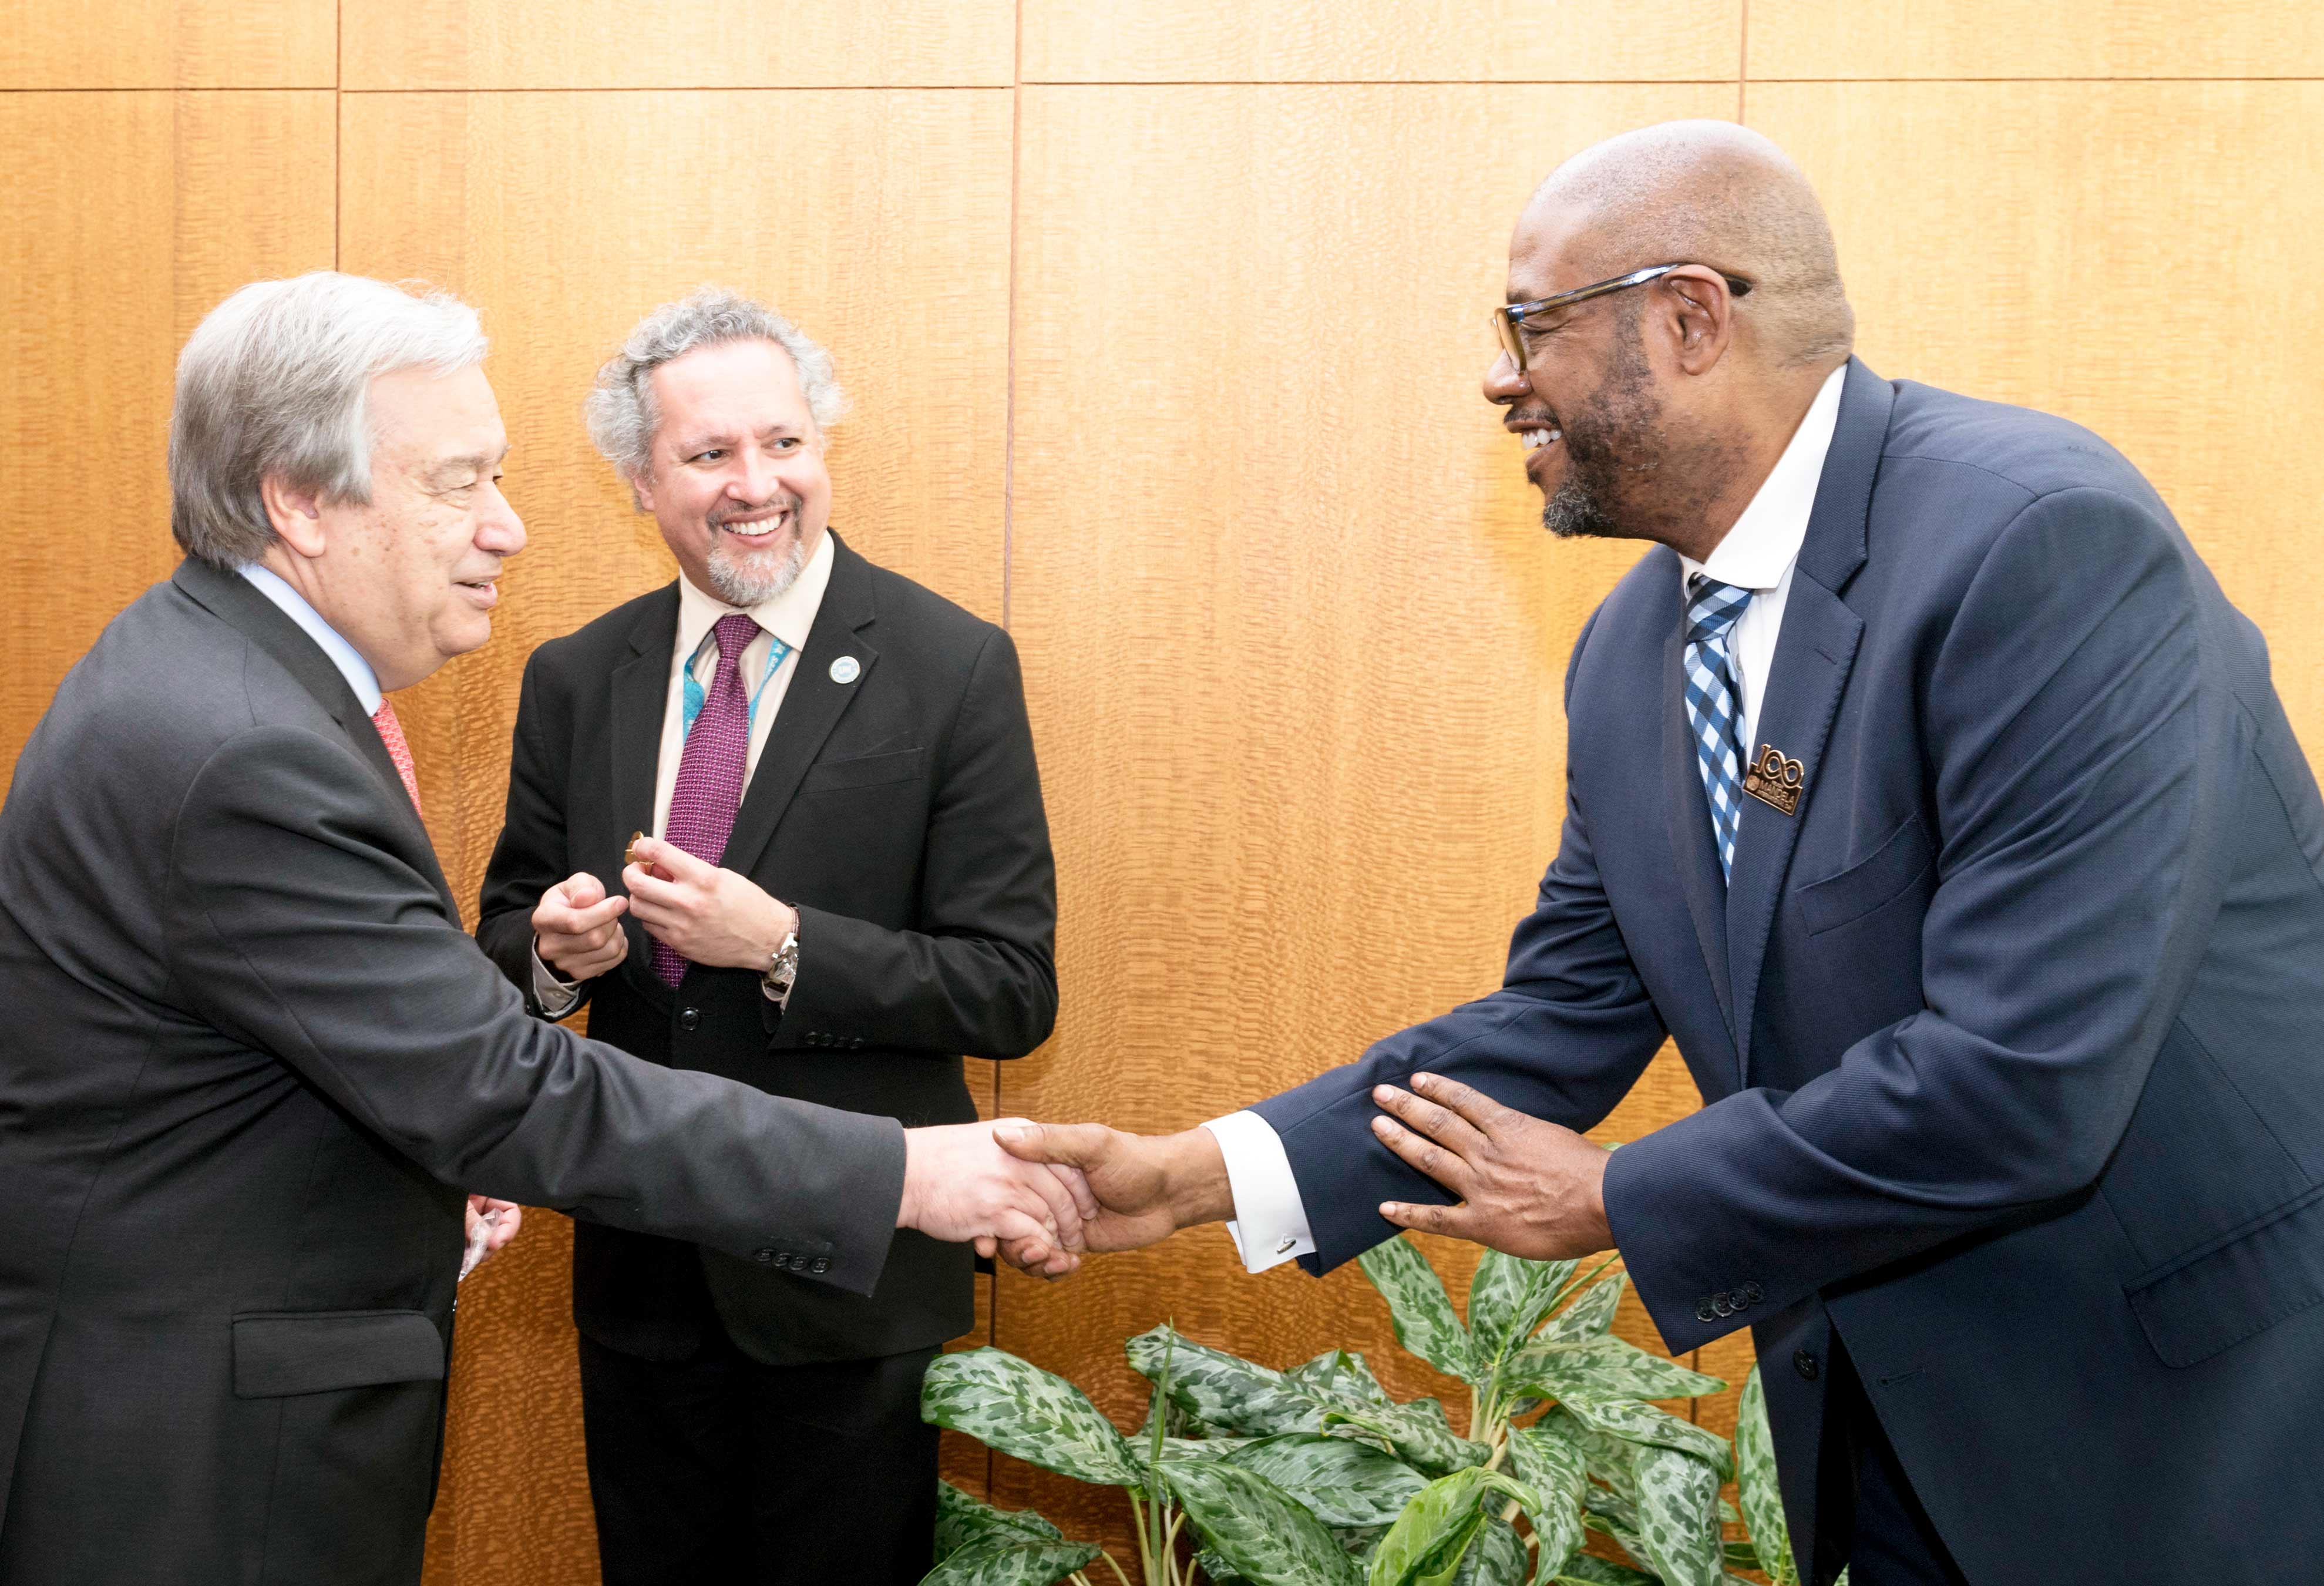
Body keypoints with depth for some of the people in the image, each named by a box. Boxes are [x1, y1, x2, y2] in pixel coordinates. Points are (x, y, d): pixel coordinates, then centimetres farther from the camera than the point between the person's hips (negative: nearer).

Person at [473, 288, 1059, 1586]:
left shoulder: (953, 669, -10)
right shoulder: (575, 680, 3)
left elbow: (1014, 992, -12)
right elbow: (510, 935, 10)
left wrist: (781, 943, -24)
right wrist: (555, 952, -13)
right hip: (641, 1272, 4)